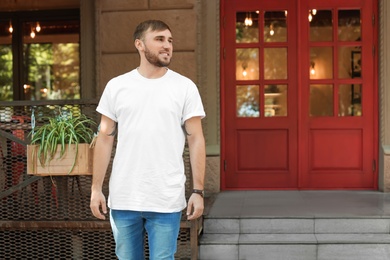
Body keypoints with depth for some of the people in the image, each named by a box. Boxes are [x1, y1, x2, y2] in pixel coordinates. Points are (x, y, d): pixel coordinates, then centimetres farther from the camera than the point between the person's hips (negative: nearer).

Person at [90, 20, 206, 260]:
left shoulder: (185, 87, 0)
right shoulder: (116, 87, 3)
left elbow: (196, 140, -1)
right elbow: (105, 139, 5)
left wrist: (198, 191, -6)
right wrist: (96, 189, 1)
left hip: (166, 201, -2)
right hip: (123, 199, 2)